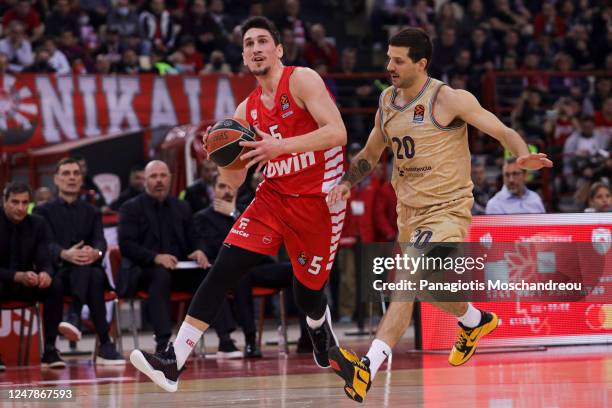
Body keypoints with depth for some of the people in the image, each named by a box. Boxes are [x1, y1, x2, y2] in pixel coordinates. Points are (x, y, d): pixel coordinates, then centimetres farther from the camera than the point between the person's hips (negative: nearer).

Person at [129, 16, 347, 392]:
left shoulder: (302, 80, -9)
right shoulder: (247, 111, 9)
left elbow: (337, 133, -22)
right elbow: (235, 180, 12)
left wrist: (280, 146, -30)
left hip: (317, 200, -5)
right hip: (273, 196, 5)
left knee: (308, 293, 6)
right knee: (223, 269, -11)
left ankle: (322, 333, 46)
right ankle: (174, 362, -18)